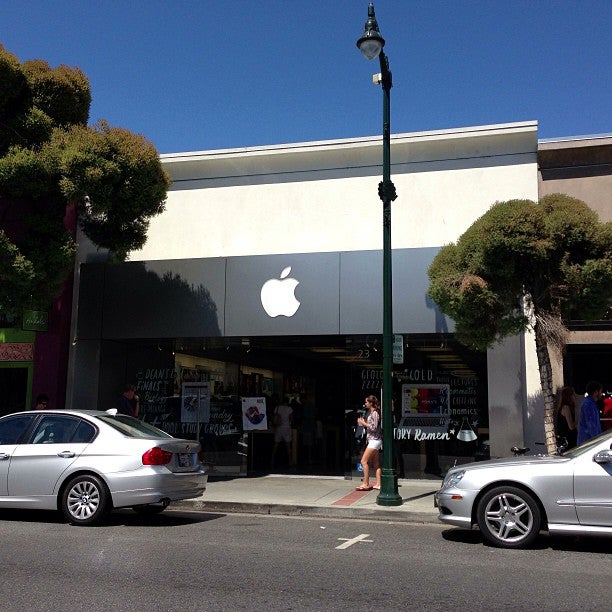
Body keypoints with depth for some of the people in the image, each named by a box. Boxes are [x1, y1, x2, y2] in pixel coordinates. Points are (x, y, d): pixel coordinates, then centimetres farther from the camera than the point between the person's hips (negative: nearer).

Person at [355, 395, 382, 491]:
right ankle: (378, 484, 9)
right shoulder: (369, 413, 14)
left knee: (364, 461, -9)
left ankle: (365, 484, -5)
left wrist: (364, 423, -13)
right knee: (376, 463, 8)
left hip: (374, 440, -10)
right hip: (373, 440, 10)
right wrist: (362, 423, 3)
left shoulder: (375, 413, -14)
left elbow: (374, 428, -19)